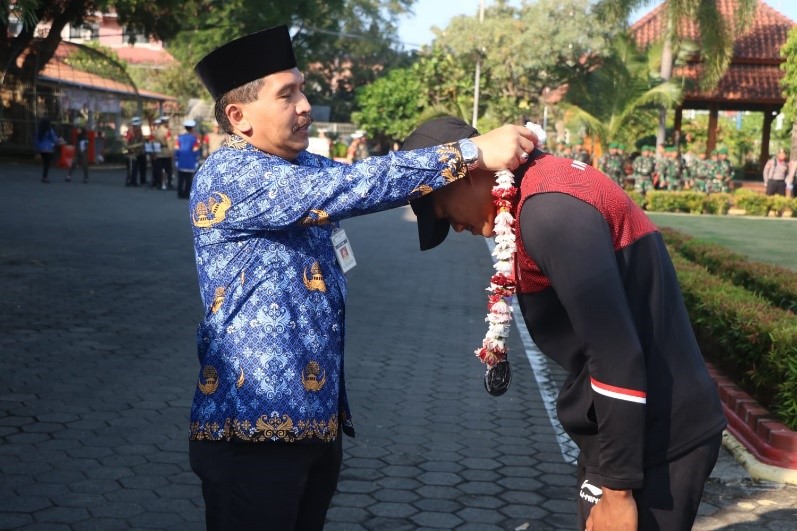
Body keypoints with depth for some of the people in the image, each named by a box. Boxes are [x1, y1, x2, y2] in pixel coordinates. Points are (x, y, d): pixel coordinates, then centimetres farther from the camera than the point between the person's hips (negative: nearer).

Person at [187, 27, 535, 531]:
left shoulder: (308, 167, 12)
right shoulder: (227, 175, -16)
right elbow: (349, 187, -25)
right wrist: (472, 152, -25)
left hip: (317, 417, 8)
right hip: (254, 425, -8)